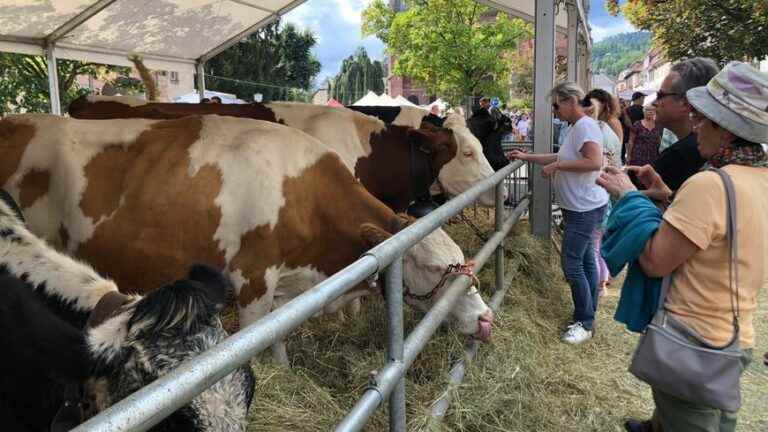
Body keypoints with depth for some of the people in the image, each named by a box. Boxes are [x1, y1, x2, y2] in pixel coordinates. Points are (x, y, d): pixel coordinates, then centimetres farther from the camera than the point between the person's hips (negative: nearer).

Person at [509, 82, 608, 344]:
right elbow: (563, 157, 23)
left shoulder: (585, 125, -18)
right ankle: (589, 311, 29)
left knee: (572, 264, -6)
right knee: (585, 260, 17)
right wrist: (527, 157, 18)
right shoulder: (576, 128, 14)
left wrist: (557, 166, -23)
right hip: (580, 207, 11)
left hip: (585, 209, -11)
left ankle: (585, 323, 6)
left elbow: (594, 162, -30)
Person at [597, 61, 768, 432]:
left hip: (693, 345, -8)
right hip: (735, 338, 8)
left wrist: (629, 196, -13)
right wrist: (670, 198, 2)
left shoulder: (709, 184, -29)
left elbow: (655, 263, -24)